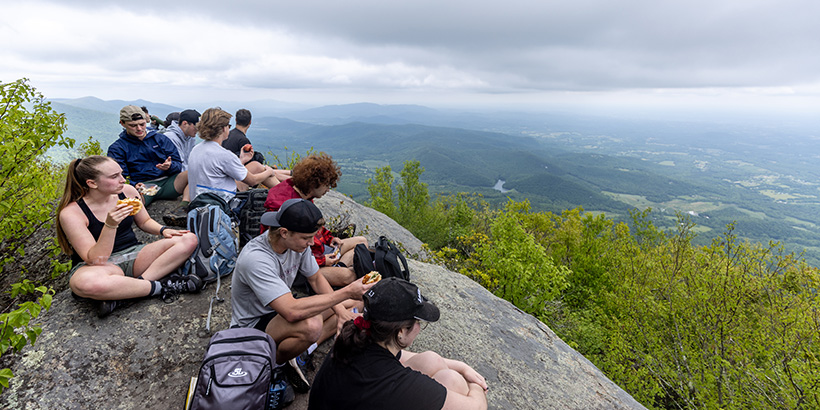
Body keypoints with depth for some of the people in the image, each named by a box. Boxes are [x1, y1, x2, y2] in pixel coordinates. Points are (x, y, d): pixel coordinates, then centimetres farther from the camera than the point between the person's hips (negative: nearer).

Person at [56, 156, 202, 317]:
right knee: (87, 283, -42)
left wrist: (163, 230, -6)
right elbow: (95, 260, -21)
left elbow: (144, 221, 16)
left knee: (189, 239, -15)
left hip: (134, 256, 5)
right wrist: (110, 225, -34)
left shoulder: (127, 191, -2)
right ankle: (161, 287, -23)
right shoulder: (71, 213, -15)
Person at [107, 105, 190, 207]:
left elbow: (178, 163, 13)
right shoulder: (117, 148, 14)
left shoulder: (160, 138, 20)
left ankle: (185, 207, -40)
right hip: (142, 185, -2)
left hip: (167, 182, 3)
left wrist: (170, 166, -13)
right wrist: (134, 185, -21)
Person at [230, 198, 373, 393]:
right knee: (311, 325, -38)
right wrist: (346, 292, -39)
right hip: (253, 325, -7)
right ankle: (276, 360, -6)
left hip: (282, 310, 7)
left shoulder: (298, 242, -12)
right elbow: (293, 312, -42)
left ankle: (304, 351, -4)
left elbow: (316, 278, 3)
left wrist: (340, 309, -12)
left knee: (355, 303, 0)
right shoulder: (255, 258, -34)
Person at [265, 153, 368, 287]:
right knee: (346, 276, -33)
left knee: (362, 241, 10)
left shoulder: (306, 198, 3)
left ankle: (338, 266, -9)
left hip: (319, 250, 10)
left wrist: (330, 238, 6)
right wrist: (321, 261, -20)